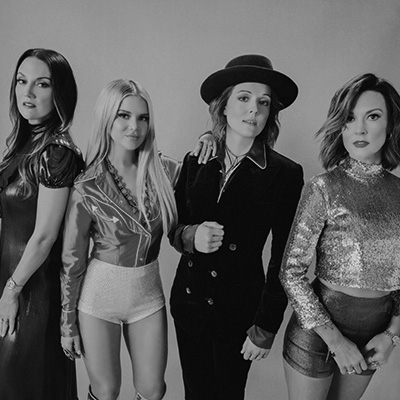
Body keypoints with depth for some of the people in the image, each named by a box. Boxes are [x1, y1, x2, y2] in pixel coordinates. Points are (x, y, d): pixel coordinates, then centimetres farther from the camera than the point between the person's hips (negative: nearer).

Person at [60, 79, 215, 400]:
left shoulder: (163, 170, -7)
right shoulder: (87, 188, -15)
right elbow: (72, 261, -7)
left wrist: (204, 148, -9)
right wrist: (68, 324, 0)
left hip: (149, 293, 3)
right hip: (100, 296, -2)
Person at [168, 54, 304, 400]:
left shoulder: (285, 174, -12)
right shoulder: (196, 161, -3)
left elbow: (283, 260, -8)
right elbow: (173, 226, 6)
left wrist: (266, 328, -6)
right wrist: (190, 236, -17)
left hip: (239, 308, -3)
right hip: (188, 299, 3)